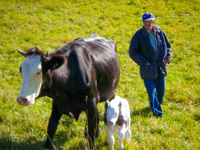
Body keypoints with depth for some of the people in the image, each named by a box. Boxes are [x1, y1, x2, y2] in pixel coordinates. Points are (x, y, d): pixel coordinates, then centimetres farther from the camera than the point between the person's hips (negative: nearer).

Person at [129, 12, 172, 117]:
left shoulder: (159, 31, 1)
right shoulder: (139, 35, -12)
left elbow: (167, 45, 15)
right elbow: (132, 52, -10)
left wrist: (168, 57, -1)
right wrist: (145, 63, -16)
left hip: (160, 67, 4)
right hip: (148, 69, -4)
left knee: (161, 89, 15)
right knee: (152, 91, -4)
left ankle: (157, 104, 41)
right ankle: (156, 111, 10)